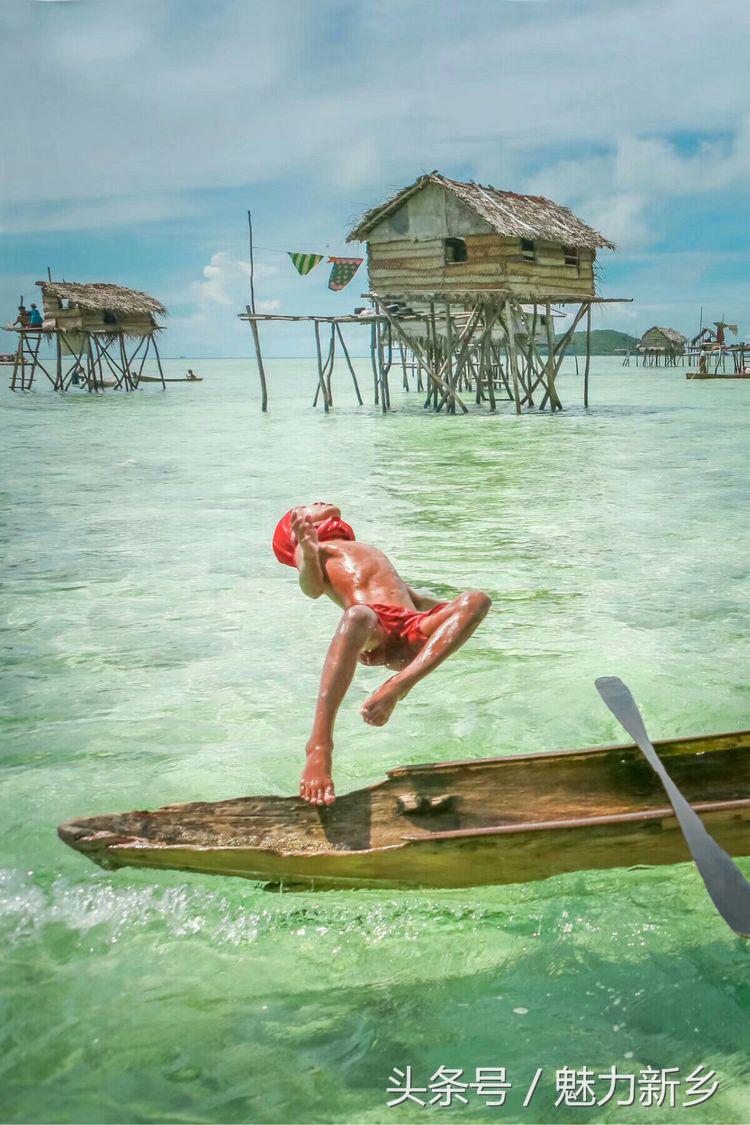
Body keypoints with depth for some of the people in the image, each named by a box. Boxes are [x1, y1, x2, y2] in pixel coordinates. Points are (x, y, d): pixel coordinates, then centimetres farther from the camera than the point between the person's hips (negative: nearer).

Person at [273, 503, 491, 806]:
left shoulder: (370, 554, 44)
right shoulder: (309, 548, 25)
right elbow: (313, 587, 2)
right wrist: (308, 553, -17)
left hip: (412, 637, 6)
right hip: (373, 624, -6)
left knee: (476, 599, -16)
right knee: (358, 615, -39)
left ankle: (394, 688, -32)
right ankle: (319, 745, -45)